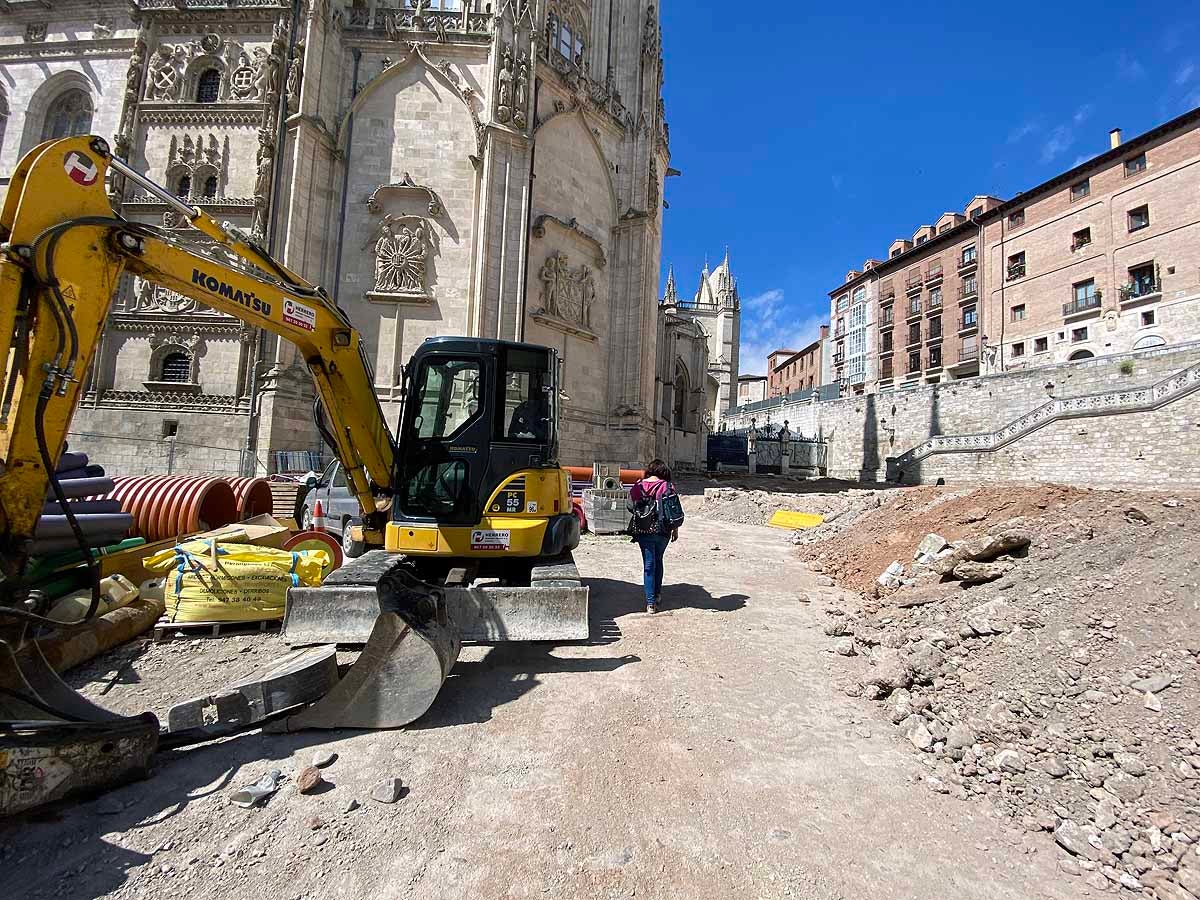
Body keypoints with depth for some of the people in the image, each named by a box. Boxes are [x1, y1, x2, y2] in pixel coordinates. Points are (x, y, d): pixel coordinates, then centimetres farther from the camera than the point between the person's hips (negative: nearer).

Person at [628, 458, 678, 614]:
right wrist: (675, 530, 7)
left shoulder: (637, 487, -3)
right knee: (658, 561, 22)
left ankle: (651, 603, 4)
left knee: (649, 565, 6)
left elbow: (631, 508, 4)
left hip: (642, 531, 0)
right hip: (663, 531, 0)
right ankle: (657, 594, 33)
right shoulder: (668, 487, -7)